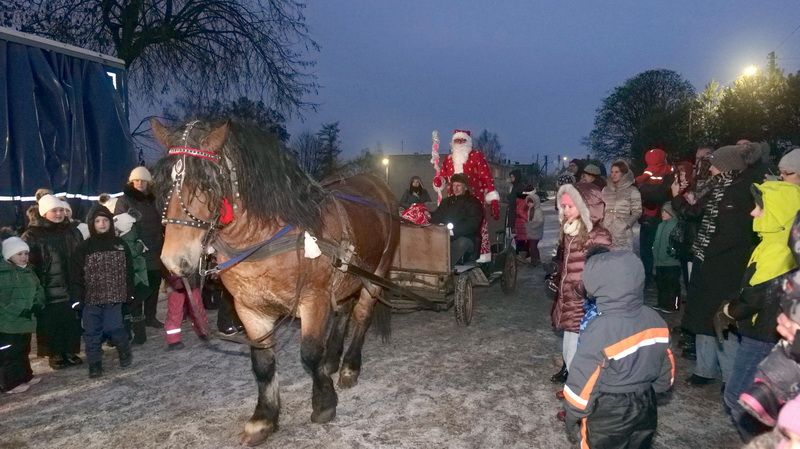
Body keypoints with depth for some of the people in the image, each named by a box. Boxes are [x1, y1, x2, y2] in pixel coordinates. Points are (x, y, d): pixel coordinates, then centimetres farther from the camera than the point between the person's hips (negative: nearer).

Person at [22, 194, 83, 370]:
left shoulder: (72, 231, 7)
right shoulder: (32, 235, -7)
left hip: (71, 288, 4)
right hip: (48, 291, -4)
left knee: (72, 322, 10)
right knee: (50, 324, 5)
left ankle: (70, 351, 26)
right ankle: (54, 354, 21)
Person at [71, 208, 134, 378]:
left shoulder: (120, 244, 3)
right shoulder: (84, 248, 0)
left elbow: (129, 271, 6)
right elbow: (78, 275, 0)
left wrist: (129, 293, 2)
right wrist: (78, 297, -5)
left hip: (114, 296, -1)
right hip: (91, 298, 1)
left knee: (113, 327, -5)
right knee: (92, 332, 6)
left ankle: (125, 351, 22)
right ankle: (95, 364, 18)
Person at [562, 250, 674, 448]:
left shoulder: (599, 331, -28)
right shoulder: (656, 321, -9)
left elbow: (582, 385, -20)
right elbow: (665, 374, 5)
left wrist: (572, 419, -5)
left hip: (606, 419, -6)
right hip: (645, 411, 6)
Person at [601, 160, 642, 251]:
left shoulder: (632, 190, 2)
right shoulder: (606, 189, 15)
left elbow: (637, 212, -1)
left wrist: (627, 224, -14)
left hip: (623, 233, -4)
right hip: (606, 232, 4)